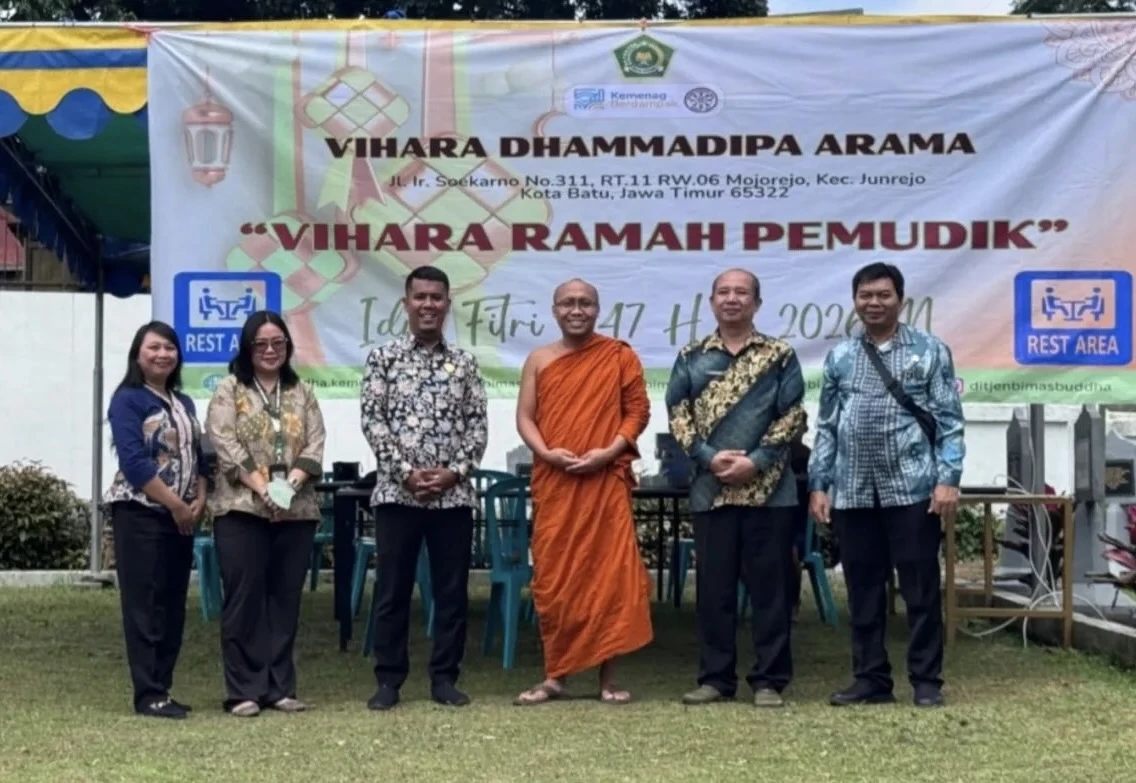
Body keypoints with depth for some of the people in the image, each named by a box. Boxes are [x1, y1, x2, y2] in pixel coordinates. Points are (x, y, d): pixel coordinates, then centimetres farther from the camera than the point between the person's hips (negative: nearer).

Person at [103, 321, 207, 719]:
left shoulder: (184, 403, 16)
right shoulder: (127, 399, -7)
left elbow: (198, 456, 14)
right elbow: (133, 461, -16)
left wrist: (199, 501, -3)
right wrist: (176, 505, -17)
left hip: (181, 517, 7)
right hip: (140, 514, -7)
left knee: (174, 605, 8)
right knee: (145, 605, -6)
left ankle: (162, 688, 14)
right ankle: (148, 695, -3)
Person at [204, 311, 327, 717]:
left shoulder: (302, 392, 14)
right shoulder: (229, 390, 3)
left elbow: (315, 444, 5)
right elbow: (224, 443, -8)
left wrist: (292, 482, -12)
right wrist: (261, 486, -18)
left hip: (296, 510, 4)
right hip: (241, 509, -3)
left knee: (285, 599, 7)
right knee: (244, 599, -2)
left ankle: (280, 688, 13)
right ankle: (244, 691, 4)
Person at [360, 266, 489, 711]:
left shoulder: (464, 362, 9)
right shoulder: (384, 357, 4)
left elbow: (479, 424, 5)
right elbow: (371, 420, -2)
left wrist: (455, 471, -9)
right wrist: (406, 472, -11)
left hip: (454, 494, 2)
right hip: (396, 491, -2)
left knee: (452, 589, 5)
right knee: (392, 589, 3)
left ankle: (445, 678, 15)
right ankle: (389, 678, 12)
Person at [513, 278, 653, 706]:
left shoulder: (620, 356, 3)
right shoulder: (539, 360, 9)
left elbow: (638, 410, 1)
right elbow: (525, 417, 6)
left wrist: (609, 451, -12)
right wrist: (545, 452, -12)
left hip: (606, 481, -2)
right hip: (553, 483, 2)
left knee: (610, 575, -2)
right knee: (553, 578, 4)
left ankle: (608, 678, 6)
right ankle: (555, 676, 12)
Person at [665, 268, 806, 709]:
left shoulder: (780, 356, 4)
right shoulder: (691, 358, 10)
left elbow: (793, 417, -2)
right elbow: (678, 415, 4)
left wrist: (756, 461, -12)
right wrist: (710, 457, -10)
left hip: (768, 488, -2)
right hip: (710, 489, 2)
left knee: (769, 586, 2)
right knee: (713, 587, 6)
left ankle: (770, 680, 9)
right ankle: (715, 677, 15)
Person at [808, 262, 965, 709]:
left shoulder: (930, 351, 3)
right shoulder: (839, 357, 12)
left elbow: (950, 421, -1)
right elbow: (826, 427, 13)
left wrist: (948, 478, -10)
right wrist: (819, 484, 6)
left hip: (912, 489, -3)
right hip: (853, 492, 3)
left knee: (921, 589, 0)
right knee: (863, 591, 8)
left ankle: (926, 681, 9)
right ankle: (871, 679, 17)